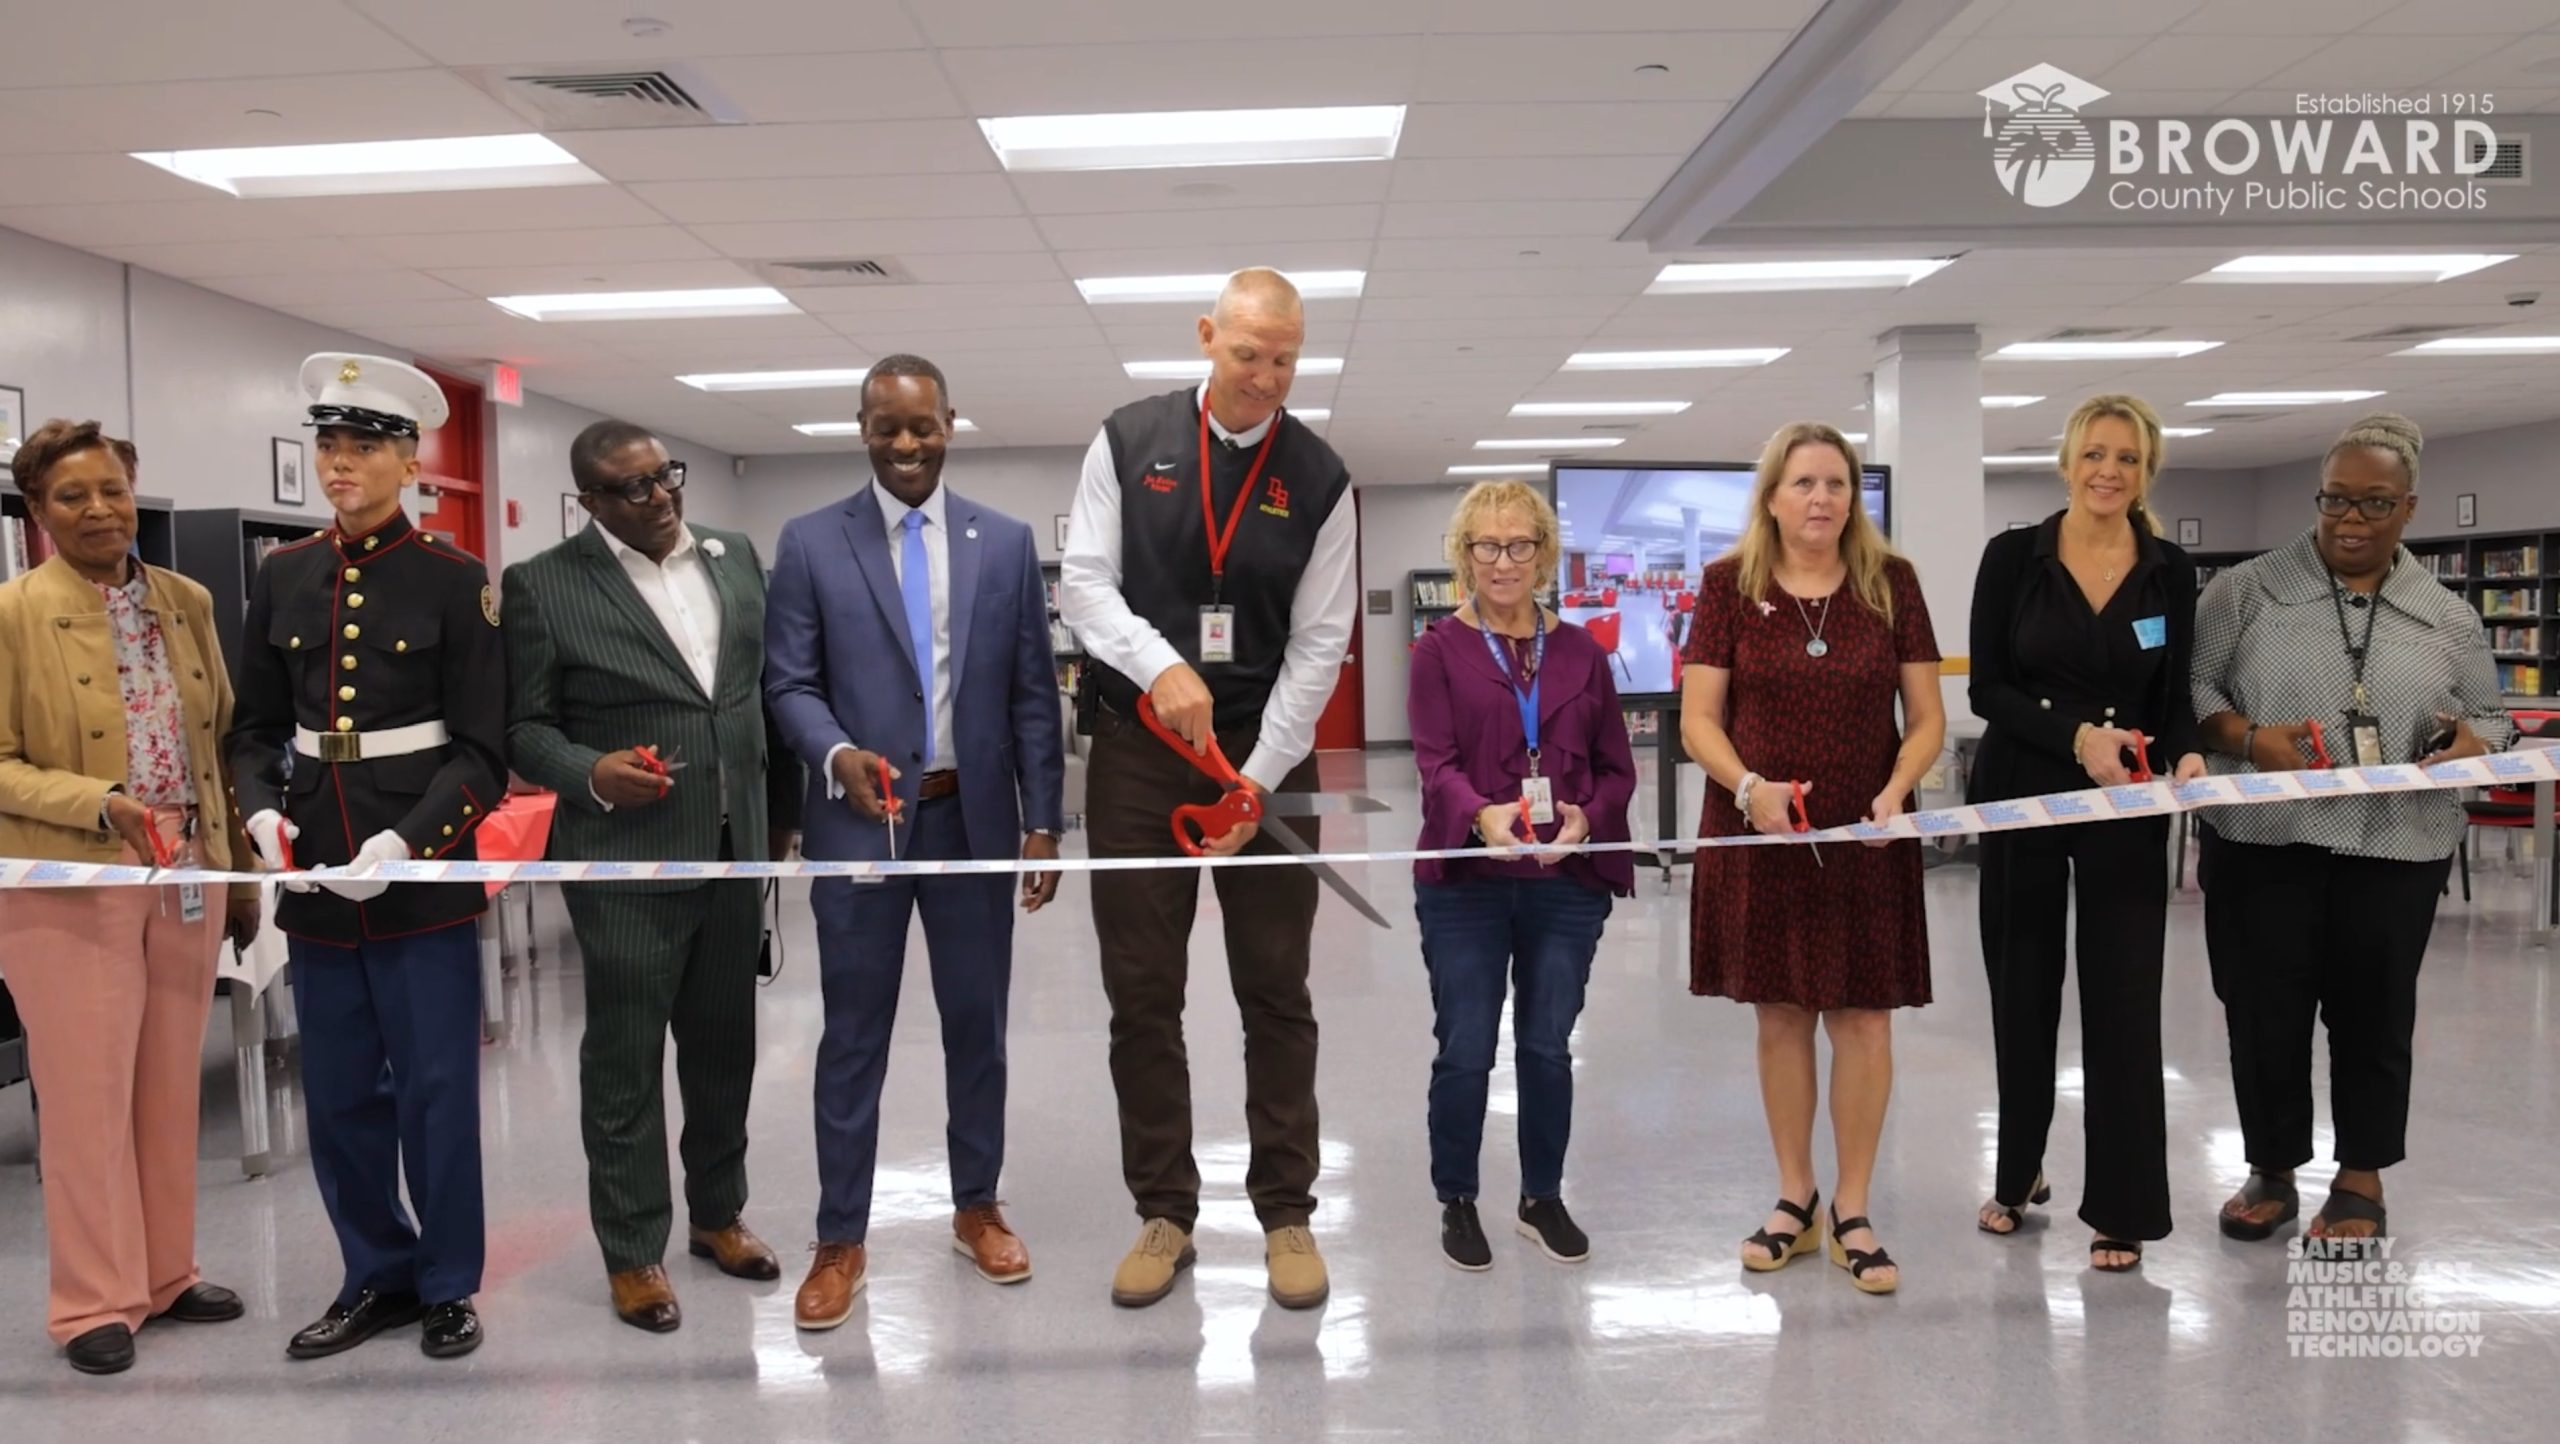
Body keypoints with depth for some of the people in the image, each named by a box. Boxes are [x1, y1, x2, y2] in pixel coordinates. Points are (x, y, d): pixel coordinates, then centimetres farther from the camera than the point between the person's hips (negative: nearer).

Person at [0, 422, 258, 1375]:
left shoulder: (188, 603, 7)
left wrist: (242, 873, 10)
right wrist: (103, 804, -22)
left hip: (187, 881, 4)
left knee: (171, 1089, 13)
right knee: (87, 1098, 4)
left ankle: (166, 1275, 27)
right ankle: (95, 1302, 17)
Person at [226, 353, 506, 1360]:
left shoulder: (456, 581, -5)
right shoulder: (282, 578, 7)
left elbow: (481, 749, -8)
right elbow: (257, 727, 12)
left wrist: (406, 841, -20)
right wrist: (264, 811, -8)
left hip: (425, 872, -4)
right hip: (315, 874, 4)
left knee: (436, 1088, 5)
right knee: (340, 1094, 13)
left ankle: (447, 1286, 21)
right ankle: (377, 1276, 30)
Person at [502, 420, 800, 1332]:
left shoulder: (735, 558, 7)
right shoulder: (544, 587, -6)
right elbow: (524, 728, -4)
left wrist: (782, 813, 12)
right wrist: (592, 774, -23)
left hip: (733, 849, 5)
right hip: (627, 860, -4)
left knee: (726, 1046, 16)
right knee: (623, 1060, 6)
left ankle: (718, 1212, 33)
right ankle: (632, 1253, 20)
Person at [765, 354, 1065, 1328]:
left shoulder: (1006, 543, 5)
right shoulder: (810, 544, 0)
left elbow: (1031, 692, 4)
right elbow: (789, 682, -1)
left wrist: (1042, 823, 1)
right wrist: (838, 753, -22)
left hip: (973, 819, 2)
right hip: (859, 823, -1)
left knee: (977, 1021, 12)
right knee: (854, 1035, 6)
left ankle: (976, 1207, 29)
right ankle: (840, 1240, 18)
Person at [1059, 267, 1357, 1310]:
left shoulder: (1319, 479, 0)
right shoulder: (1127, 442, 1)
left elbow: (1319, 643, -3)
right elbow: (1083, 582, -3)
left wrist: (1256, 777, -12)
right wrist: (1159, 664, -21)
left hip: (1267, 753, 0)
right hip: (1137, 746, 1)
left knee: (1276, 992, 5)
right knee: (1141, 992, 5)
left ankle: (1287, 1214, 17)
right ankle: (1164, 1214, 18)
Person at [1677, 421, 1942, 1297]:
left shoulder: (1891, 583, 2)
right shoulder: (1730, 584, 0)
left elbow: (1927, 718, 4)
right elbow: (1699, 721, -2)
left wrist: (1898, 790, -14)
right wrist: (1748, 786, -20)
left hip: (1865, 839, 0)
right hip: (1759, 835, 0)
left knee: (1862, 1019, 2)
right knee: (1780, 1015, 8)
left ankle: (1852, 1211, 17)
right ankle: (1794, 1198, 24)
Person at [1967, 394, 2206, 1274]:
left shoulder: (2171, 573, 3)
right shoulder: (2013, 557, -2)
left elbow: (2176, 696, 4)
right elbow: (1987, 688, -6)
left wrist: (2185, 754, -17)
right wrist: (2075, 735, -20)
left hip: (2126, 810, 1)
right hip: (2021, 797, 0)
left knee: (2123, 1001, 0)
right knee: (2022, 989, 10)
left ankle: (2121, 1207, 11)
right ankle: (2018, 1174, 30)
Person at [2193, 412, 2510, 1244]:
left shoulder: (2448, 619, 9)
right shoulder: (2246, 590, 2)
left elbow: (2488, 717, 14)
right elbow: (2188, 685, -1)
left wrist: (2473, 748, -9)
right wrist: (2247, 738, -18)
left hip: (2396, 850, 1)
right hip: (2265, 841, -1)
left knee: (2373, 1018, 9)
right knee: (2263, 1012, 5)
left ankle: (2362, 1180, 24)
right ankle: (2272, 1170, 22)